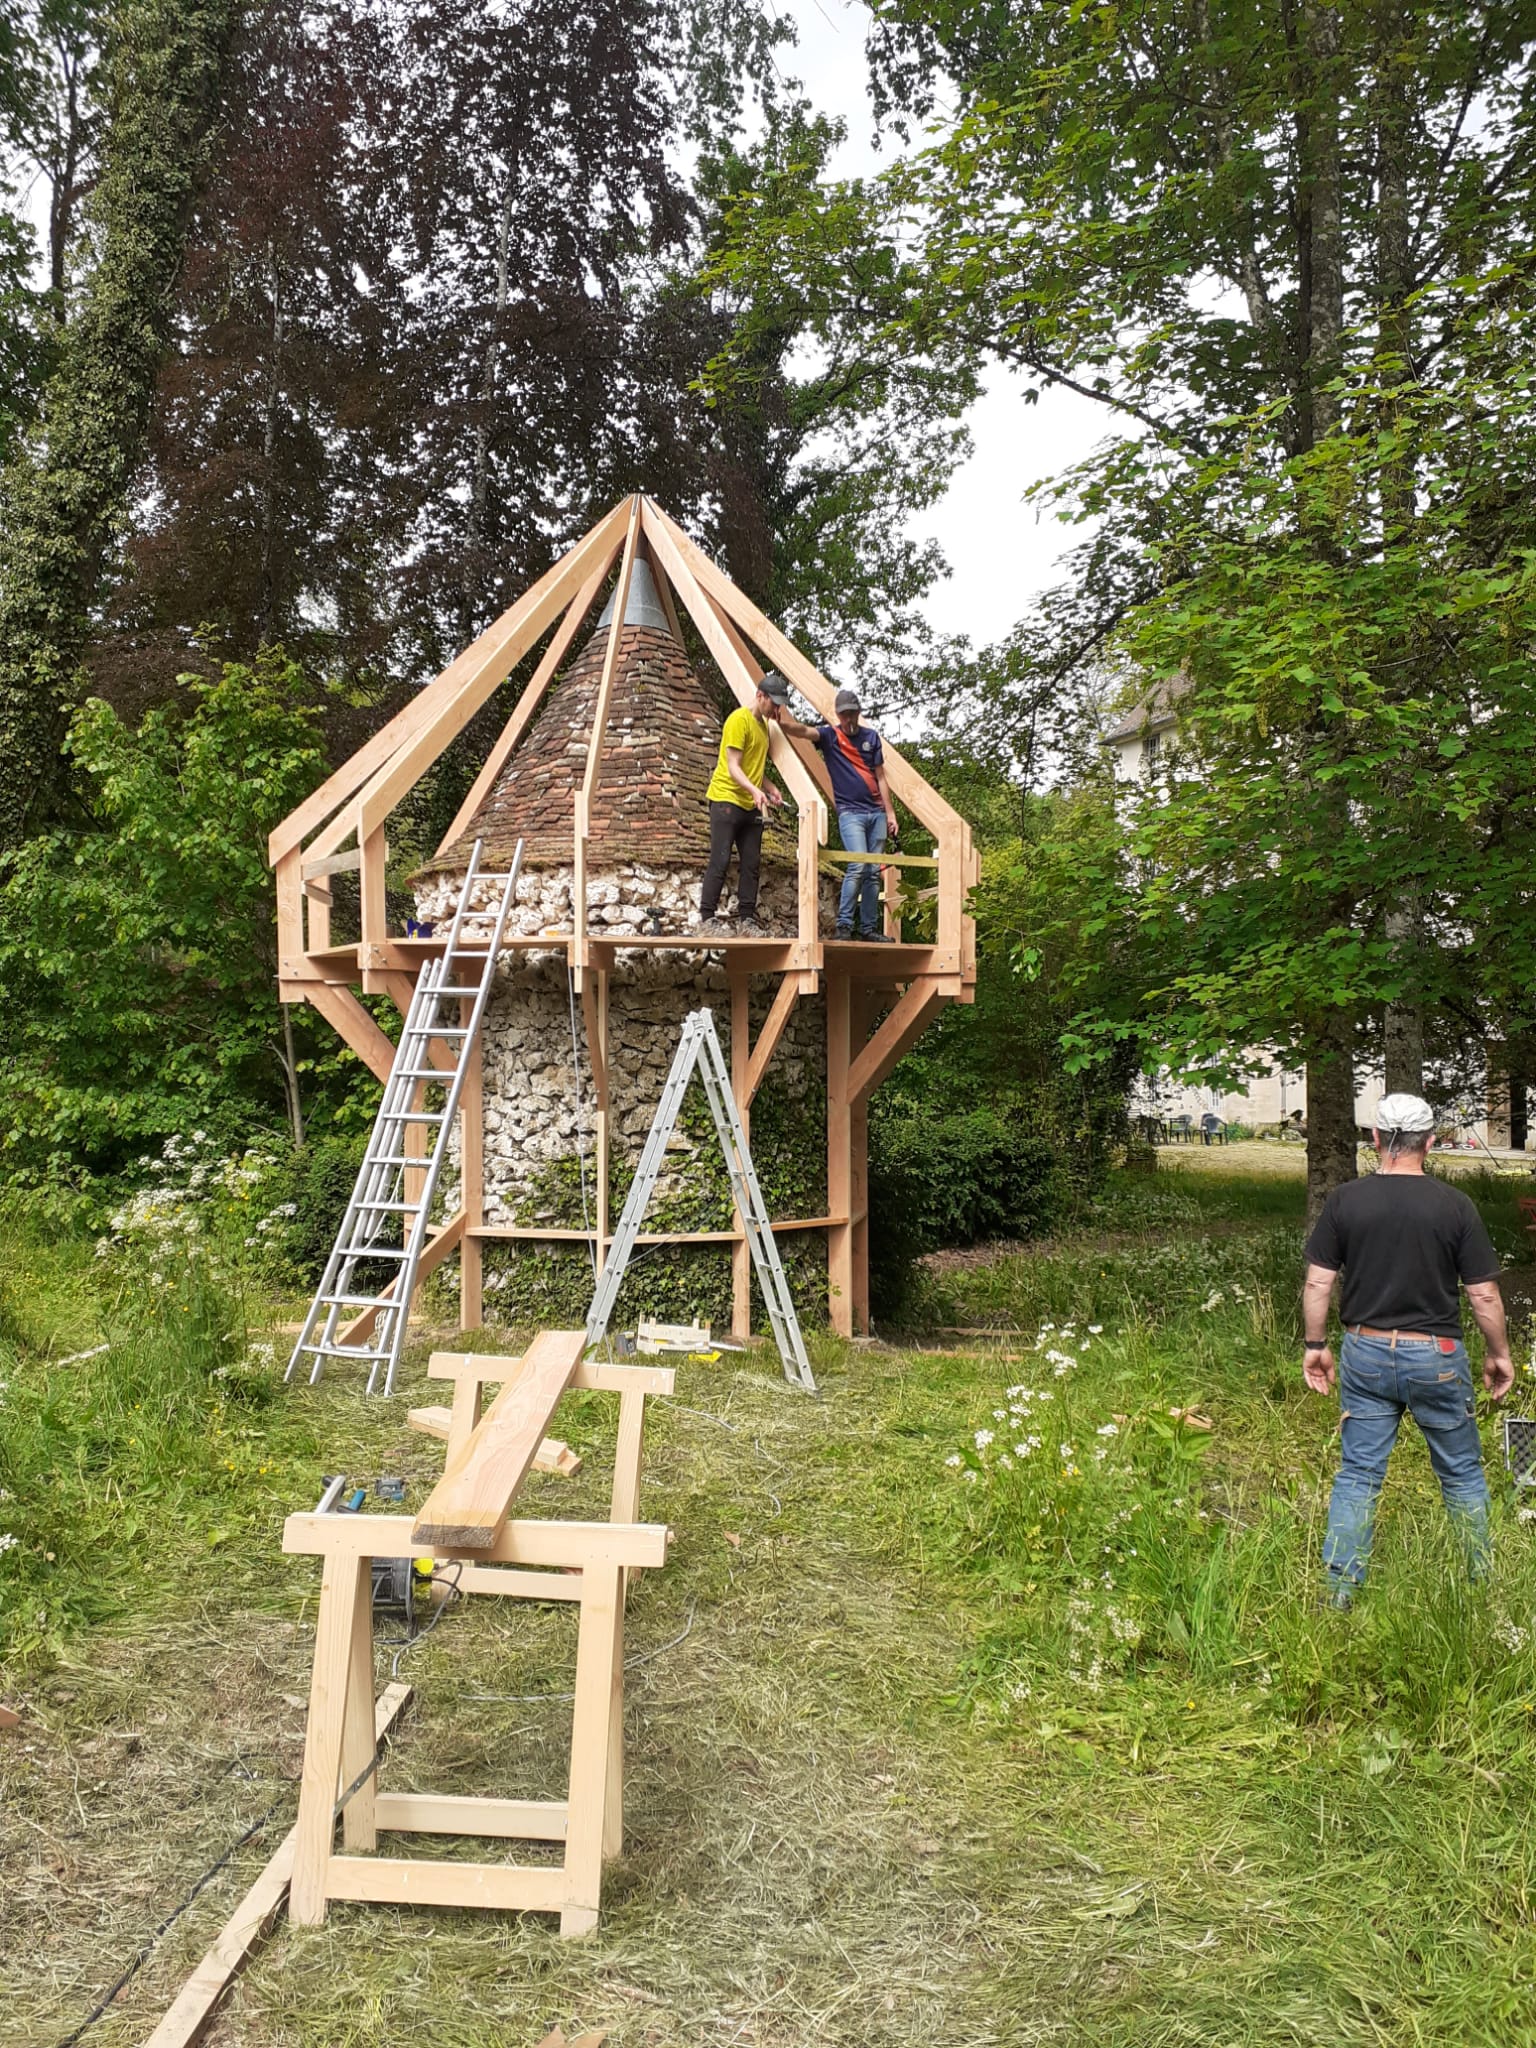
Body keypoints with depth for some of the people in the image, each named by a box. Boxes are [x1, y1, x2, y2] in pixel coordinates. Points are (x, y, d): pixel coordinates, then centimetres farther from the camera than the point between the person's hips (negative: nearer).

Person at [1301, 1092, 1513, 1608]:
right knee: (1462, 1474, 16)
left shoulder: (1344, 1200, -6)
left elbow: (1317, 1283, -4)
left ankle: (1340, 1590, 11)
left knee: (1357, 1474, 9)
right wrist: (1499, 1353, 9)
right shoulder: (1455, 1206, -9)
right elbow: (1484, 1294, -5)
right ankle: (1485, 1580, 28)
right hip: (1437, 1358, -1)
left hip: (1365, 1353, 1)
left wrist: (1315, 1345, 8)